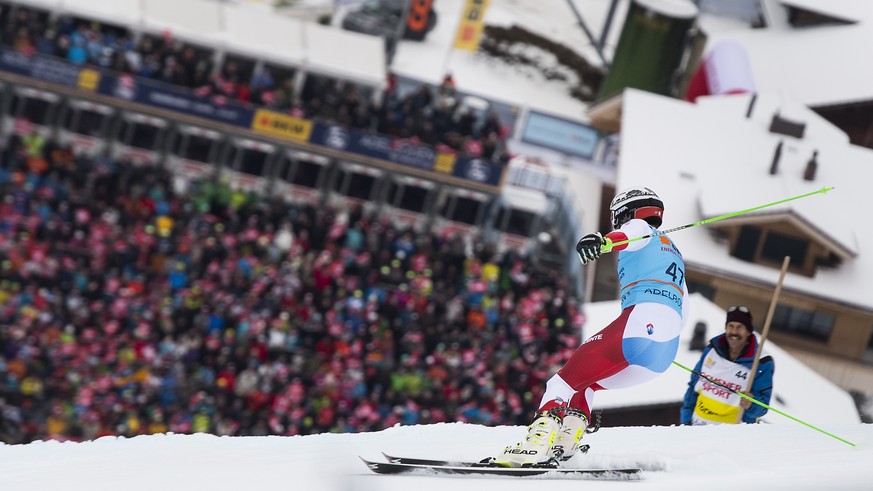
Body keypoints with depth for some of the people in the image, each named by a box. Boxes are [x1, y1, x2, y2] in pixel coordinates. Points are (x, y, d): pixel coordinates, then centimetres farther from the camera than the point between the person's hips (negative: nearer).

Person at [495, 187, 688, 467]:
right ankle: (564, 446, 3)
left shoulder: (641, 230, 13)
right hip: (667, 351, 8)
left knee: (563, 382, -6)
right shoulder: (674, 253, 37)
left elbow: (635, 232, -15)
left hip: (640, 323, -8)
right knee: (583, 385, 22)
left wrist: (604, 241, -36)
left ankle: (535, 447, -25)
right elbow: (682, 312, 41)